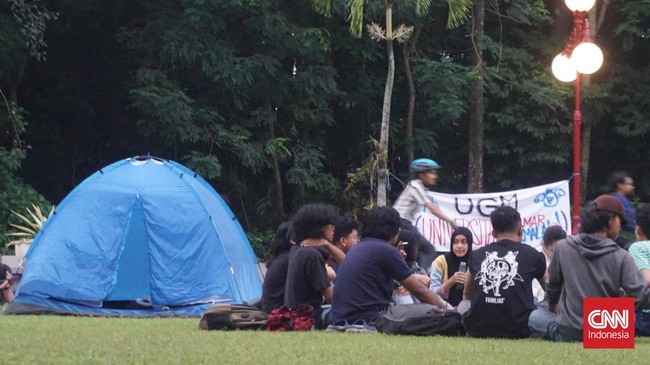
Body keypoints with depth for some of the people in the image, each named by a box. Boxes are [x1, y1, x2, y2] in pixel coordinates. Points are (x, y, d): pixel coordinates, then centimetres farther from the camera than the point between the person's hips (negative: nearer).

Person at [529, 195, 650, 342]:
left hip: (568, 334, 0)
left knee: (535, 316, 24)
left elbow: (553, 286, 12)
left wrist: (552, 309, 32)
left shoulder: (562, 247, -3)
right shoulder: (621, 257, -9)